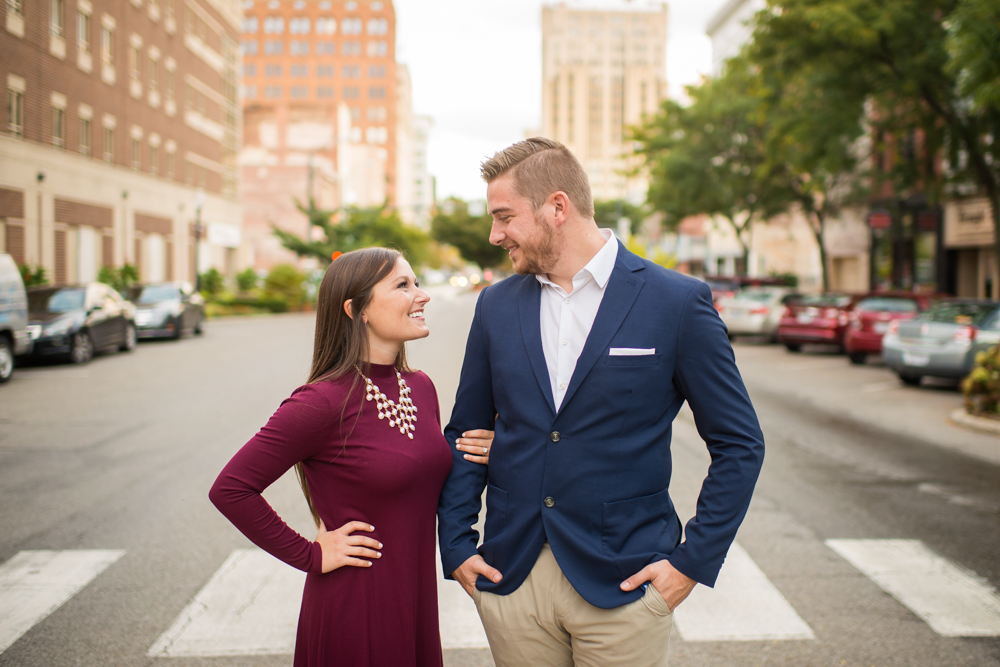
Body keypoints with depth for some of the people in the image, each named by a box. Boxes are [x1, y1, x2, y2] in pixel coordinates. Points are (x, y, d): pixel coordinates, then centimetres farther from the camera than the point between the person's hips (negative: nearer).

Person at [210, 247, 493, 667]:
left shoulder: (420, 387, 3)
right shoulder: (325, 402, -19)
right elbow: (229, 490, -19)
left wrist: (469, 459, -3)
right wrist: (310, 555, -13)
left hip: (418, 601, 7)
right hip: (355, 611, -7)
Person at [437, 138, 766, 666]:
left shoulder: (677, 303, -7)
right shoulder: (496, 306, 5)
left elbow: (739, 444, -3)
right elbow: (464, 433, 12)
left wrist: (693, 561, -7)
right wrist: (456, 546, 5)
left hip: (621, 583, -3)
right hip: (510, 579, 3)